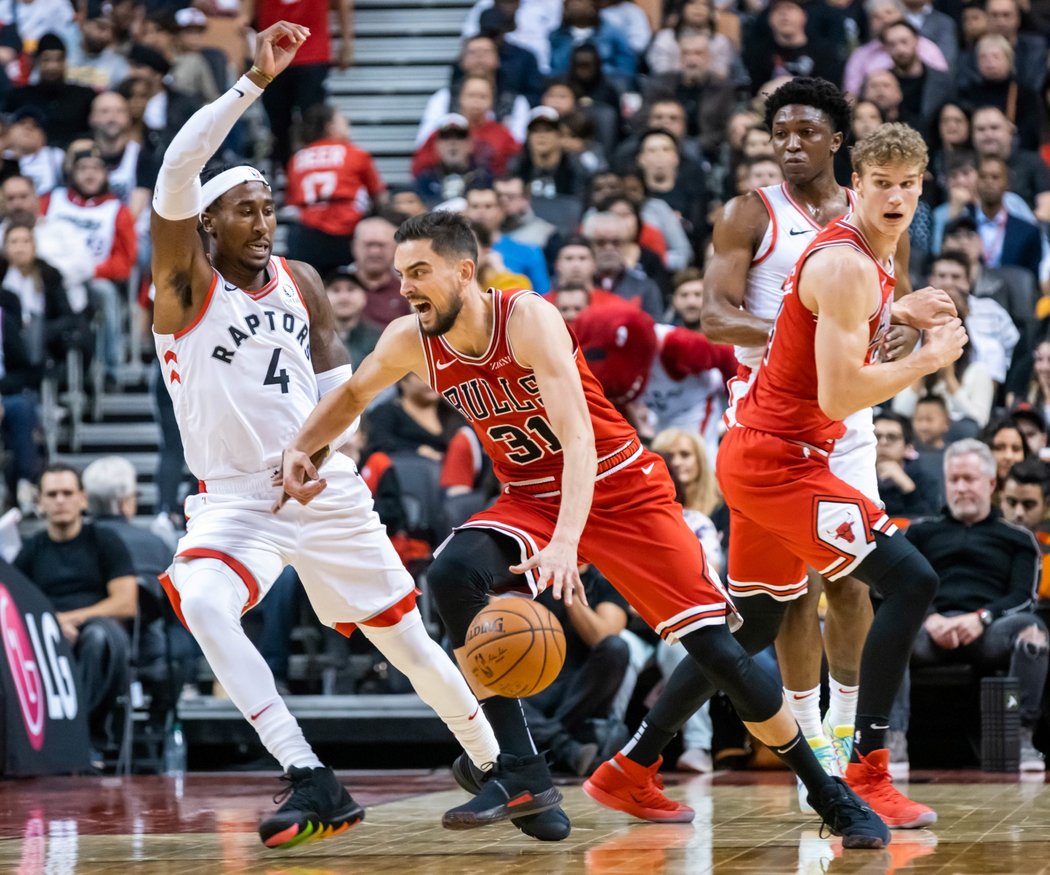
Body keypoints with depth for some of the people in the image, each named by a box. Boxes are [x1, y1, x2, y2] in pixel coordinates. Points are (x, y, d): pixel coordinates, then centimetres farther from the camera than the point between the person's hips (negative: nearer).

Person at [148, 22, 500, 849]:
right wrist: (254, 82, -29)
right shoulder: (187, 279, -7)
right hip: (234, 498, -3)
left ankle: (497, 765, 31)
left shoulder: (300, 281, 6)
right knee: (201, 603, -32)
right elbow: (177, 169, -23)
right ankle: (313, 782, -33)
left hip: (326, 492, 3)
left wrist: (328, 450, -6)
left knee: (406, 638, 10)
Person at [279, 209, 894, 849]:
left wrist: (566, 544, -48)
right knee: (452, 575, -26)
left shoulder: (528, 318, -25)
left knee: (716, 650, -9)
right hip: (531, 500, 5)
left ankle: (830, 795, 8)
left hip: (623, 489, -4)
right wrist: (301, 449, -5)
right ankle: (521, 772, -22)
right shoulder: (412, 342, -8)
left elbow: (579, 440, -34)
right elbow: (353, 395, 14)